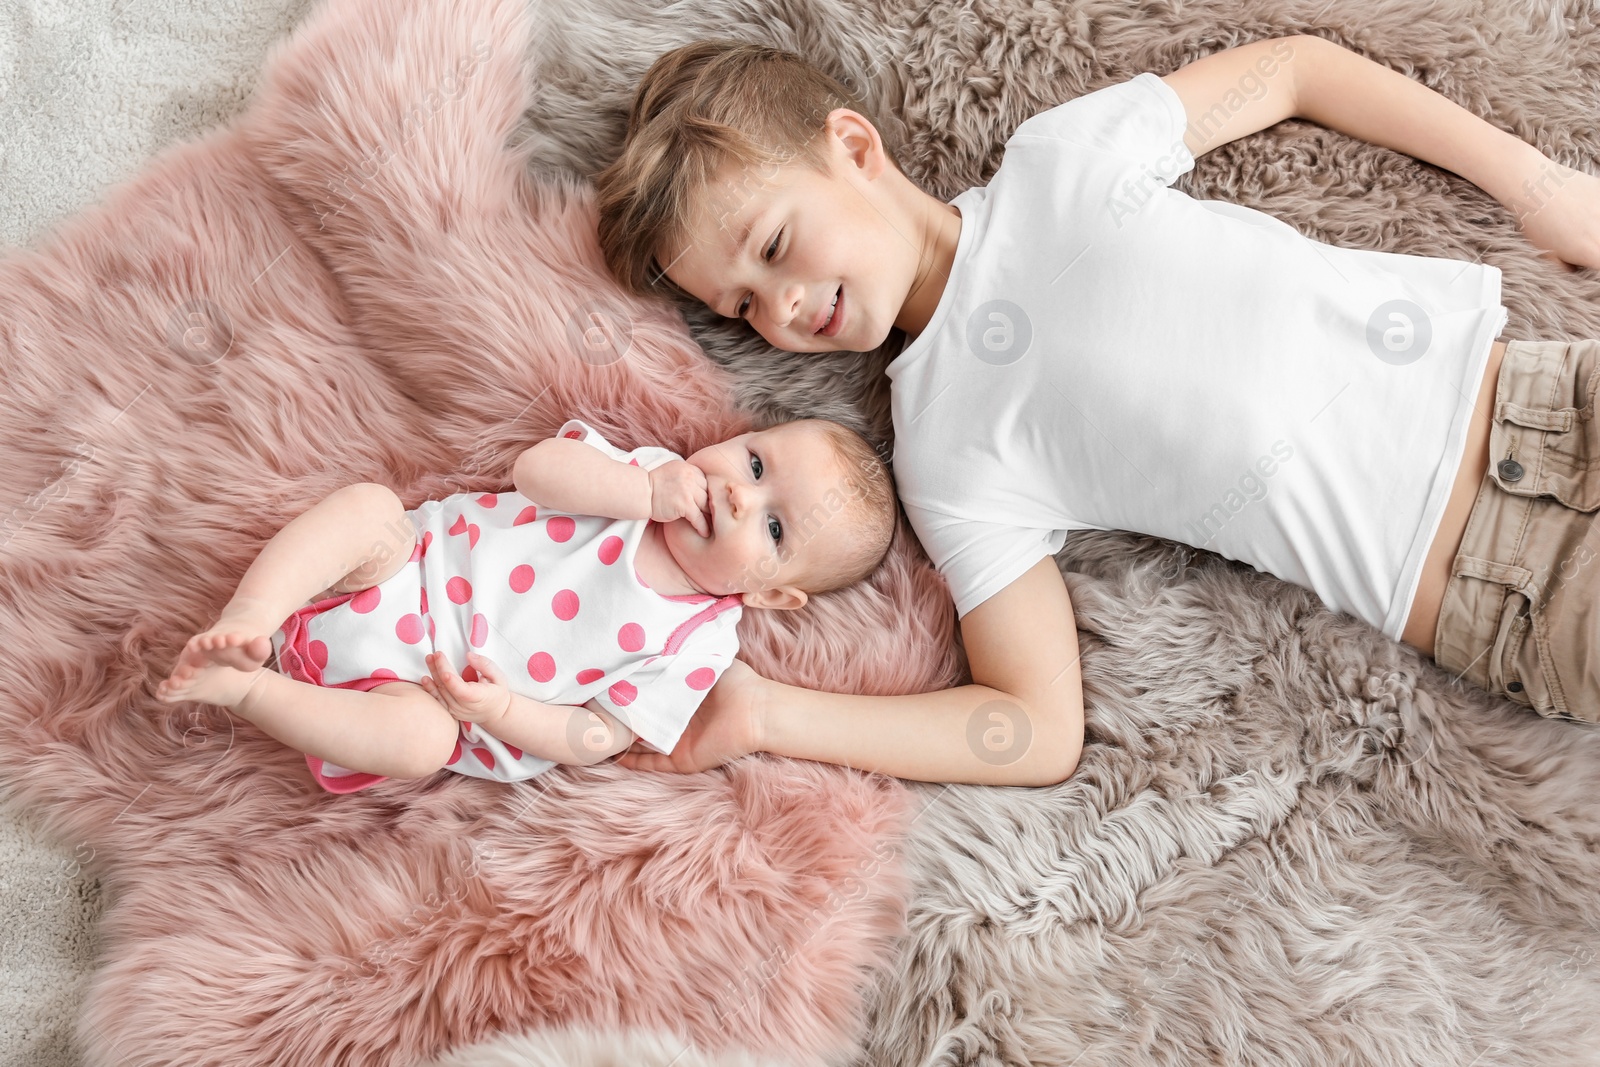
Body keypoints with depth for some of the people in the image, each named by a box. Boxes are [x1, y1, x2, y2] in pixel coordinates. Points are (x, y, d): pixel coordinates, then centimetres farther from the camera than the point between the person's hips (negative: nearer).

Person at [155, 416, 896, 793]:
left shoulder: (693, 647, -7)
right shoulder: (645, 471, 0)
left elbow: (593, 739, -9)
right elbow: (535, 468, -14)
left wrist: (503, 709, -25)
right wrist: (649, 490, -24)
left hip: (424, 687, -2)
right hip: (408, 571, 3)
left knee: (420, 740, -34)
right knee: (370, 504, -24)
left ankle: (241, 688, -22)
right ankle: (249, 625, -27)